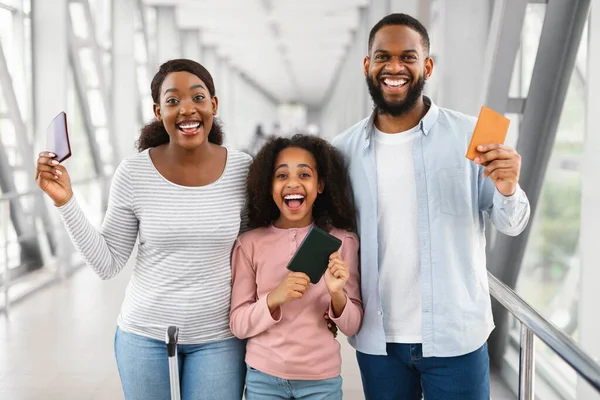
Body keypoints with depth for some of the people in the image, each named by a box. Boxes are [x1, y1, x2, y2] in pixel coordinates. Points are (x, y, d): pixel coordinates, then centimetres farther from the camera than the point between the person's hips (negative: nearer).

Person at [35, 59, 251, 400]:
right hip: (145, 333, 0)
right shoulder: (134, 172, -10)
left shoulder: (243, 170, -8)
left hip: (219, 339, 0)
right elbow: (107, 265, -5)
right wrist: (65, 201, -14)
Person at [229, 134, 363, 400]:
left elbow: (352, 326, -3)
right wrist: (274, 299, -22)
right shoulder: (250, 243, -5)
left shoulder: (343, 241, -4)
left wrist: (337, 294, -22)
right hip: (263, 377, 0)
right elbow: (238, 325, -6)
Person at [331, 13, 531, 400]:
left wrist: (507, 190, -25)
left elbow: (512, 224, -5)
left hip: (455, 337, -2)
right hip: (376, 340, 2)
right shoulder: (343, 150, 0)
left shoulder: (470, 135, -6)